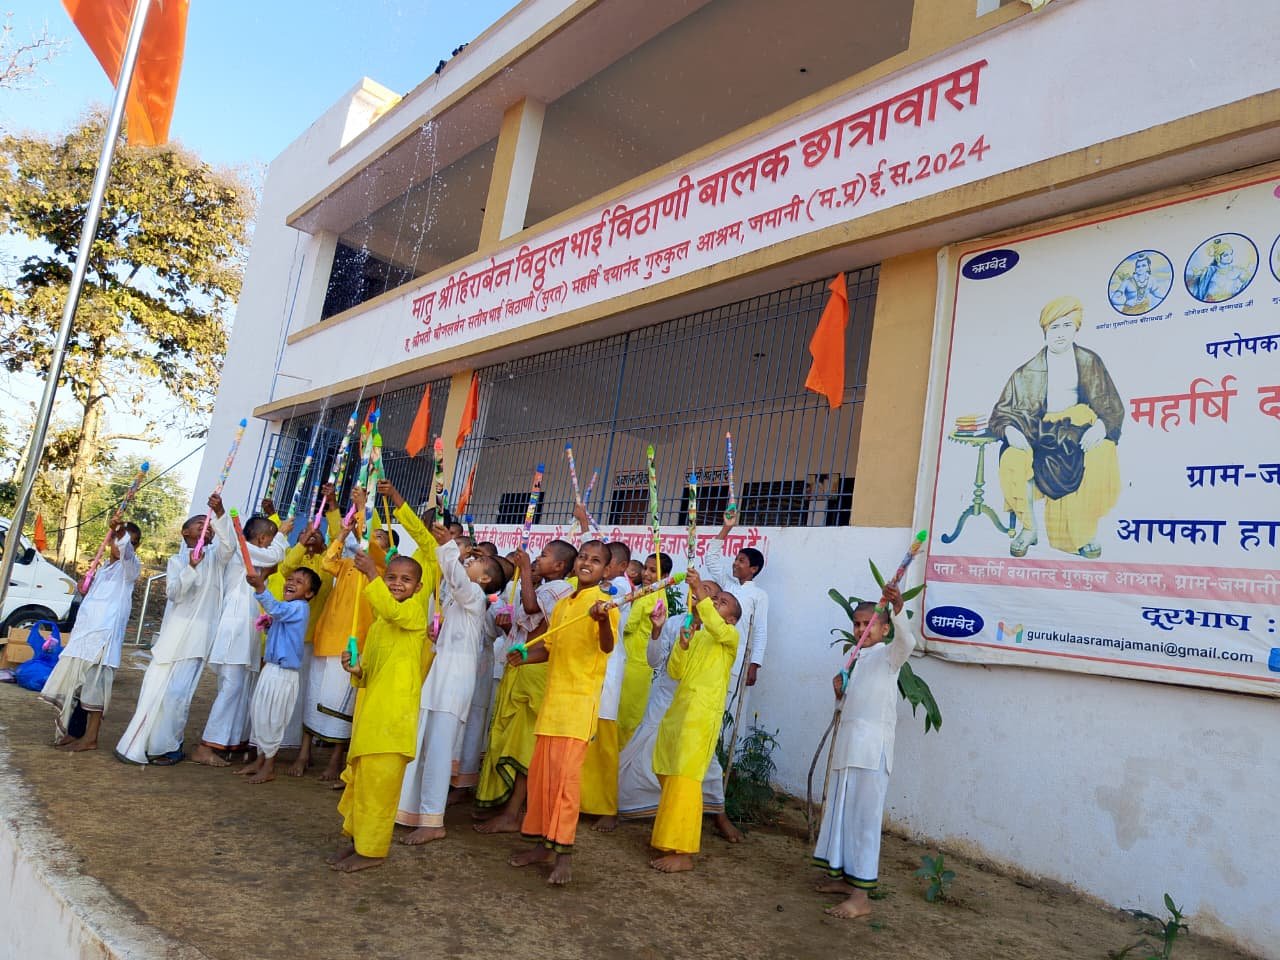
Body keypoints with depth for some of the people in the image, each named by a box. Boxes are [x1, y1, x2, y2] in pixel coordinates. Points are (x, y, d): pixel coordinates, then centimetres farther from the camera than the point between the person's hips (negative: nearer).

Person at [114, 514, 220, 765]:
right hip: (173, 631, 2)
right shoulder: (176, 561, 11)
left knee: (177, 691, -6)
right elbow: (173, 593, -4)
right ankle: (141, 743, 14)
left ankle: (168, 746, 4)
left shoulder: (215, 557, 11)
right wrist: (191, 567, -19)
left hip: (198, 634, -2)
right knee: (156, 686, 4)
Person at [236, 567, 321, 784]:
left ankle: (269, 767, 11)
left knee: (271, 718, -1)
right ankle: (260, 760, 29)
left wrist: (260, 587, -49)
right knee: (259, 714, 16)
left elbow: (275, 608, -35)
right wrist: (268, 626, 5)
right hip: (271, 668, 10)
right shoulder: (287, 608, 14)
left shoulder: (300, 607, -15)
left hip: (284, 674, -10)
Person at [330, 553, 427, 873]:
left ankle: (372, 849, 7)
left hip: (395, 711, -8)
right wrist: (357, 670, 0)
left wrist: (370, 573, -27)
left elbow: (392, 611, -29)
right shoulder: (378, 623, 18)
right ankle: (356, 837, 28)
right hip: (369, 708, 8)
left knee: (379, 779, -4)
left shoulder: (415, 611, -5)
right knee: (359, 775, 14)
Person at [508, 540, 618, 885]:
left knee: (565, 772, -10)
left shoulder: (603, 604, -8)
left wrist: (603, 621, -47)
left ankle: (564, 853, -1)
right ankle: (543, 842, 23)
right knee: (541, 771, 11)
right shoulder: (562, 605, 14)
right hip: (552, 697, 8)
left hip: (580, 699, -7)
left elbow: (607, 646, -26)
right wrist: (524, 657, 2)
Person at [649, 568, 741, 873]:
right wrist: (683, 644, -6)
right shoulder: (696, 636, 18)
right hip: (678, 708, 7)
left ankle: (683, 853, -8)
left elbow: (717, 629, -23)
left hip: (703, 714, -7)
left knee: (685, 777, -12)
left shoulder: (730, 636, 2)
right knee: (669, 775, 11)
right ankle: (669, 838, 25)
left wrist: (699, 592, -26)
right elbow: (674, 672, 10)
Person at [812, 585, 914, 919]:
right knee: (841, 812, 14)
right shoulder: (855, 661, 20)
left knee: (864, 815, -9)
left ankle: (861, 895, -7)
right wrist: (839, 691, 6)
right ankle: (844, 876, 26)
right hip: (847, 744, 8)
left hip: (872, 747, -8)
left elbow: (906, 641, -27)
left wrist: (898, 608, -45)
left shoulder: (887, 656, -3)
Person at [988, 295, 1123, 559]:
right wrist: (1011, 431, -20)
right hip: (1041, 436, 0)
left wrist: (1100, 428, -18)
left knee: (1099, 460, -32)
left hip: (1080, 434, 0)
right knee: (1015, 459, -32)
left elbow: (1113, 408, 5)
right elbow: (1002, 412, 3)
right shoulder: (1029, 371, 6)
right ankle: (1029, 528, -13)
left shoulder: (1090, 363, 9)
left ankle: (1089, 532, -13)